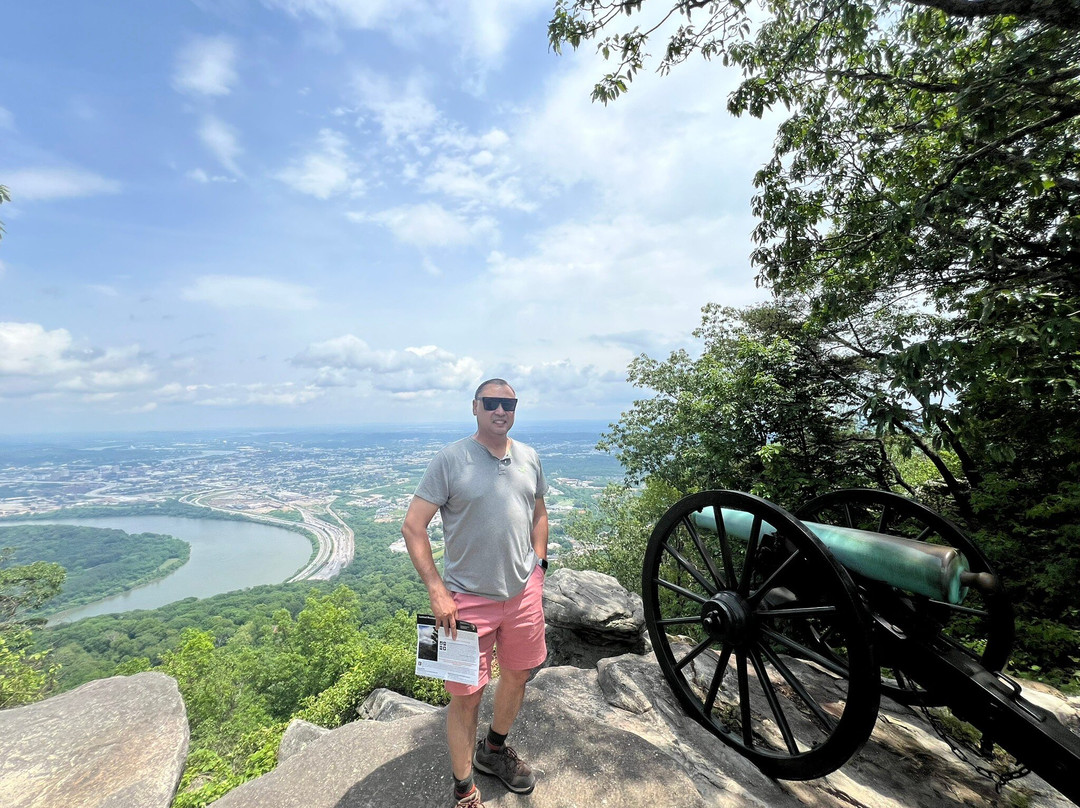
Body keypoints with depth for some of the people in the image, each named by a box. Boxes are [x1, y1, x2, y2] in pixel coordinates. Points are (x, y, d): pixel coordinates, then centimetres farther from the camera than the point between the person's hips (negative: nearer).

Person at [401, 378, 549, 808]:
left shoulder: (528, 457, 2)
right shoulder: (450, 459, -14)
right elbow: (413, 527, -13)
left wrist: (539, 564, 7)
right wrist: (437, 591, -16)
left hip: (524, 592, 6)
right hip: (470, 598, -5)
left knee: (518, 675, 22)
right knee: (466, 696, 7)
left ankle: (494, 749, 51)